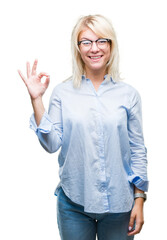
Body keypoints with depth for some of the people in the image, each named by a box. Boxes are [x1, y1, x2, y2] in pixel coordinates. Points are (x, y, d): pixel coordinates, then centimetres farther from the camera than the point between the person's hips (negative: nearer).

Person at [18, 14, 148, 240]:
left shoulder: (128, 94, -1)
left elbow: (138, 150, 1)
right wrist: (36, 99, -14)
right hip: (74, 203, 0)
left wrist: (139, 199, -1)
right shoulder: (63, 92, -2)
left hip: (118, 204, 1)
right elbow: (52, 144, -8)